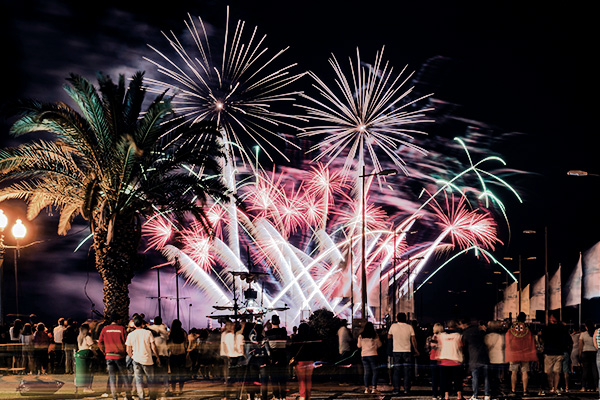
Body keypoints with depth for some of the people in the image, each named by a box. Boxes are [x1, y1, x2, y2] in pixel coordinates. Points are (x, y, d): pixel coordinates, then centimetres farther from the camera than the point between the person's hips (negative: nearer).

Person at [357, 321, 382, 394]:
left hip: (364, 355, 3)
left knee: (366, 372, 7)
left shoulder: (361, 336, 2)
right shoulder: (375, 335, -4)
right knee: (374, 371, 4)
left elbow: (359, 346, 11)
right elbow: (379, 345, 6)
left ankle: (367, 388, 3)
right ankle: (373, 388, -3)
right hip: (373, 354, -3)